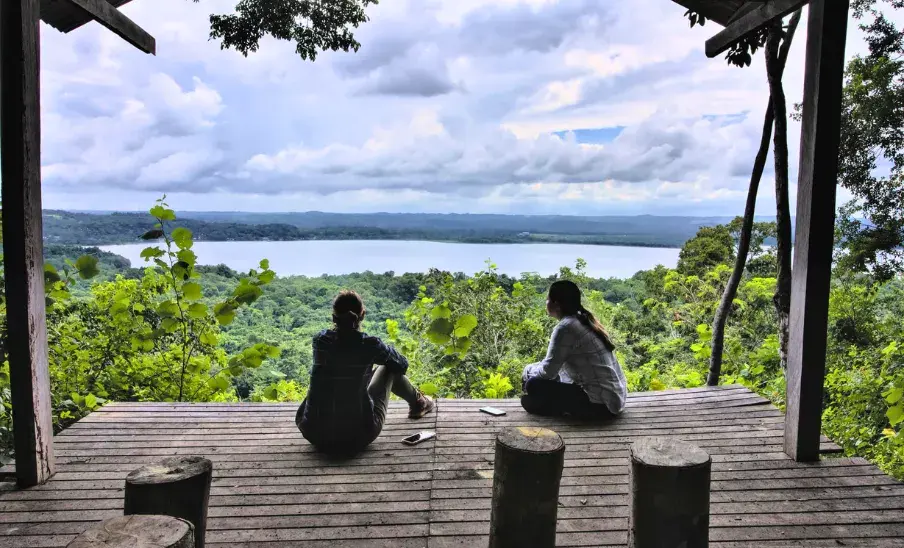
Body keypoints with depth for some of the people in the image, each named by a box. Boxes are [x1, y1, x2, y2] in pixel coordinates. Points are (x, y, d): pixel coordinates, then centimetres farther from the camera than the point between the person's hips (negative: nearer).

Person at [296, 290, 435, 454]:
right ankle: (418, 403, 42)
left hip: (315, 435, 3)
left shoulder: (320, 340, -2)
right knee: (390, 368, 17)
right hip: (358, 437, -2)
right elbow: (402, 364, 10)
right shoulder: (369, 344, -9)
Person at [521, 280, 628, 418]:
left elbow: (548, 371, -12)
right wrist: (534, 368, 13)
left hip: (601, 403, -9)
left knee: (534, 385, -8)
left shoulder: (565, 327, -17)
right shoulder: (583, 321, 10)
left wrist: (528, 370, 6)